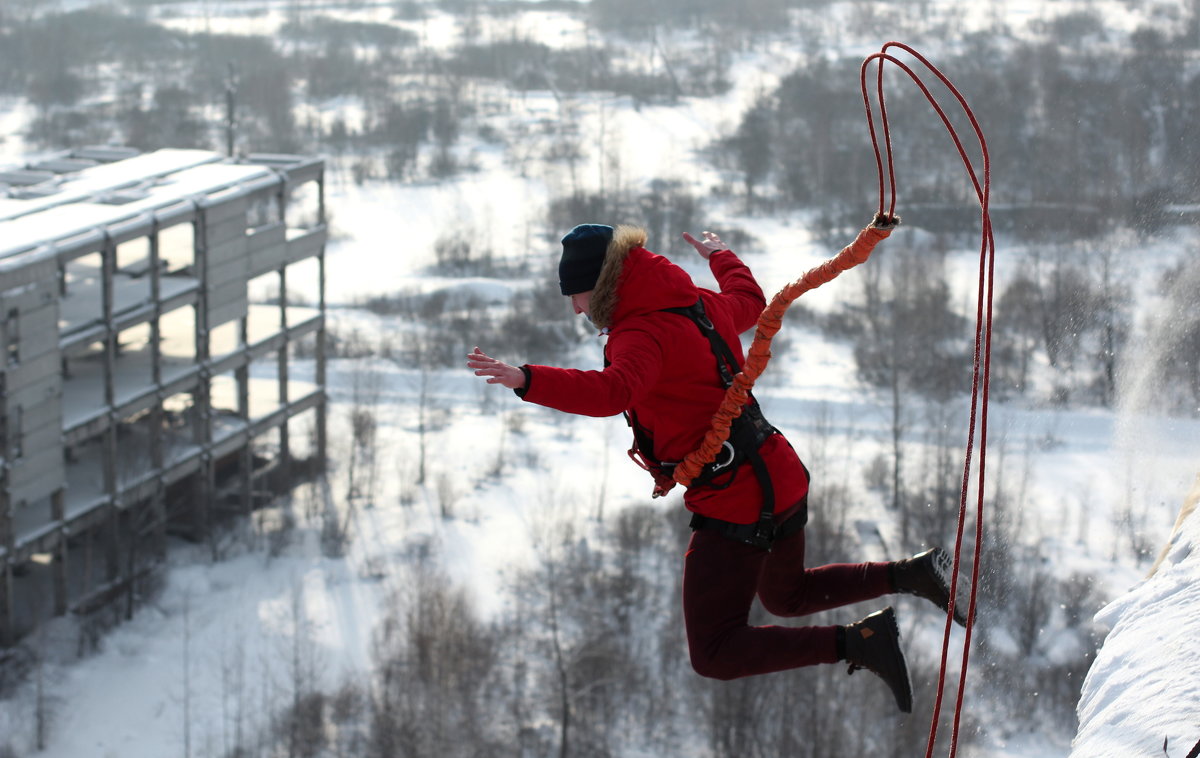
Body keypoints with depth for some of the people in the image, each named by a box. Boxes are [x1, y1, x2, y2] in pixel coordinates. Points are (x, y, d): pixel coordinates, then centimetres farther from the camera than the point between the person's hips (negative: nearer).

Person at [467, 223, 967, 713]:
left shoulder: (644, 333, -19)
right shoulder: (699, 305, 7)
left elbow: (613, 391, -40)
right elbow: (749, 300, 30)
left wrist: (526, 380, -52)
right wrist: (721, 257, 51)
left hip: (734, 506, -10)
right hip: (782, 480, 10)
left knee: (716, 654, -4)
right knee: (787, 596, 35)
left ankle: (856, 643, -13)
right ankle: (909, 575, 23)